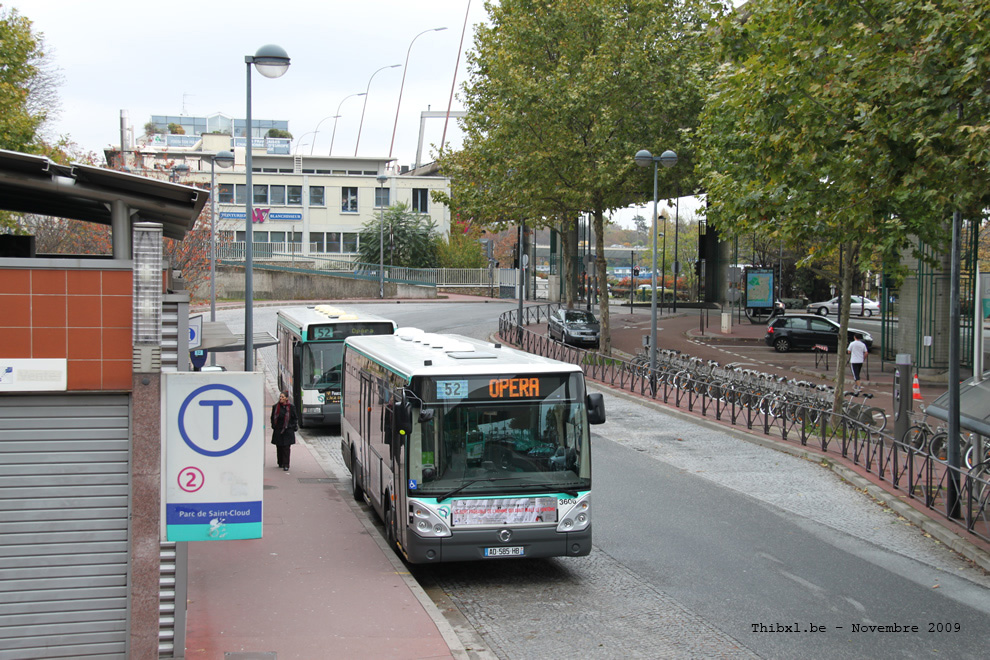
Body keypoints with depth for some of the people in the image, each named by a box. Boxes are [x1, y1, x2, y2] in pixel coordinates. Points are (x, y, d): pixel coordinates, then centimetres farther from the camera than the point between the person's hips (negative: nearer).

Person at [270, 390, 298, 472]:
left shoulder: (291, 407, -1)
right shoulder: (275, 407, 4)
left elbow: (294, 419, 5)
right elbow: (273, 418, 13)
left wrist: (294, 428, 0)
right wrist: (274, 426, 6)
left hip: (288, 431, -2)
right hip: (278, 431, 2)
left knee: (286, 448, -6)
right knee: (279, 448, 6)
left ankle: (286, 465, -5)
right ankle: (280, 463, 21)